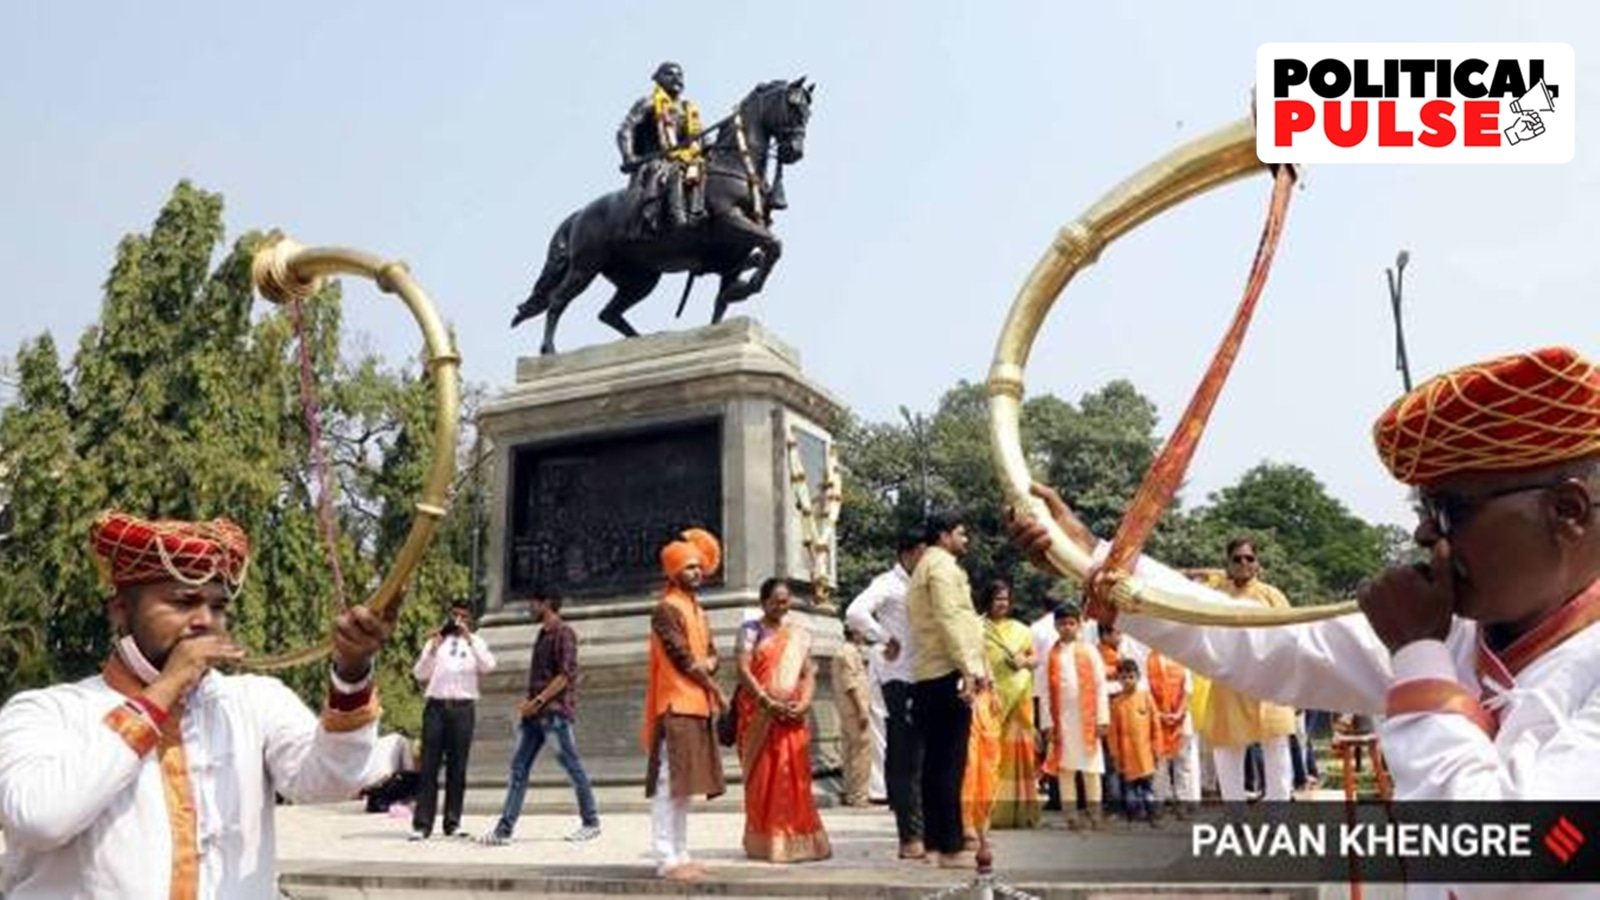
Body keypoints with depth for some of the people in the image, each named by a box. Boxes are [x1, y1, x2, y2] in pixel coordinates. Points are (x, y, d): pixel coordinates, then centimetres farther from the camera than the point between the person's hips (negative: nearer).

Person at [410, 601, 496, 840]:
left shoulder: (476, 643, 13)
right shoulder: (435, 641, 15)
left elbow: (488, 666, -7)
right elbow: (420, 674, 5)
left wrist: (469, 640, -14)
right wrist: (433, 649, -9)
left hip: (463, 707, 0)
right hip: (436, 705, 0)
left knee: (457, 767, 1)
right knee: (429, 765, -4)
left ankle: (452, 823, 8)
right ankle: (421, 824, -3)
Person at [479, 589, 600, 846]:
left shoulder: (563, 633, -9)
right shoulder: (542, 634, 18)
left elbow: (566, 675, -16)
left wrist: (538, 701, -17)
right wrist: (528, 700, 10)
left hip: (556, 712, -9)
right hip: (536, 713, 9)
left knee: (572, 766, -1)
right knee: (519, 767, 4)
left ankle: (591, 823, 10)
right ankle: (504, 829, 4)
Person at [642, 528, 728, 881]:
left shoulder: (696, 609, 18)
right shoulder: (667, 609, -10)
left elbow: (711, 653, 16)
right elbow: (683, 658, -14)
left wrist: (706, 664, -8)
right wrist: (716, 689, -6)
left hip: (696, 705, 9)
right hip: (676, 705, -9)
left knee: (684, 783, 11)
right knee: (669, 783, -8)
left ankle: (680, 855, 16)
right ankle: (667, 859, -7)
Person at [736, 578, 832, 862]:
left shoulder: (799, 634, 14)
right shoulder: (751, 630, 3)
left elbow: (809, 673, 10)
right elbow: (743, 670, -7)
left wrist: (804, 703, -8)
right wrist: (768, 702, -17)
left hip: (792, 716, 3)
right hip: (760, 715, -3)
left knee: (795, 777, 1)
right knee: (763, 777, -1)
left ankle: (797, 839, 6)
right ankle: (764, 841, 5)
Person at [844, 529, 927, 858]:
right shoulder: (888, 584, -5)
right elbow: (855, 613, -21)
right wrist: (885, 640, -13)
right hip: (900, 680, -7)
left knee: (918, 760, 10)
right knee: (903, 761, -3)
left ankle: (921, 832, 18)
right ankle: (910, 837, 1)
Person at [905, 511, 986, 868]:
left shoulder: (922, 570, 25)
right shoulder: (942, 564, -4)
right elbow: (949, 619, -16)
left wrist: (975, 668, 19)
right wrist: (968, 668, -20)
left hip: (926, 675, 10)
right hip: (947, 673, -10)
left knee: (935, 760, 9)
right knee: (950, 762, -10)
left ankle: (934, 841, 12)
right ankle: (950, 847, -10)